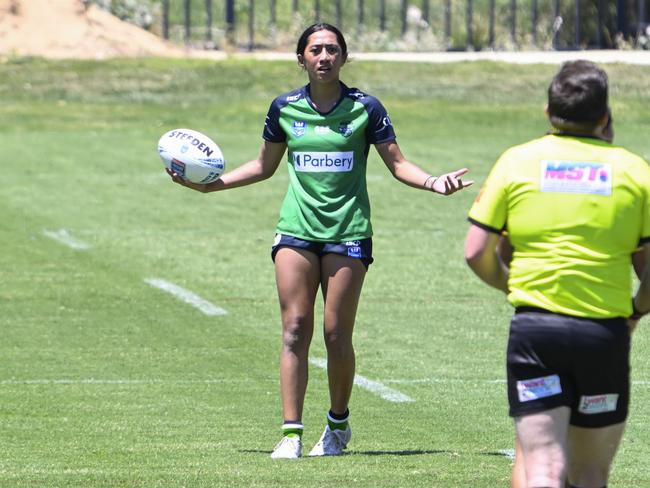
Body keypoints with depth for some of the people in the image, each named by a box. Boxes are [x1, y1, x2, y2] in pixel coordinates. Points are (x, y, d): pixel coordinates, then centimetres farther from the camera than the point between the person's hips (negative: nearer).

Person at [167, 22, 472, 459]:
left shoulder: (365, 108, -1)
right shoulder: (285, 108, 6)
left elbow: (397, 163, 4)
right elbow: (264, 166, 19)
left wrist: (431, 182, -14)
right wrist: (211, 184, 11)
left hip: (348, 232, -2)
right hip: (296, 228, 2)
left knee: (337, 333, -2)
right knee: (295, 328, -6)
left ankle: (338, 424, 18)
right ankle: (292, 432, -6)